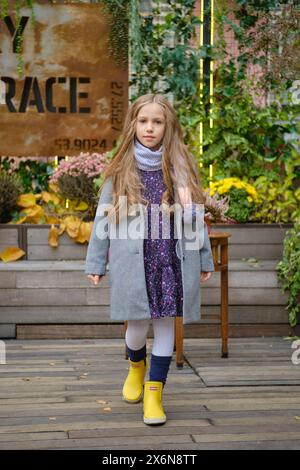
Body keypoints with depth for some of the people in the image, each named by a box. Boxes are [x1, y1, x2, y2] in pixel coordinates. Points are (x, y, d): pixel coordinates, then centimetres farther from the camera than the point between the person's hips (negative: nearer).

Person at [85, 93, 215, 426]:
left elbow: (195, 217, 8)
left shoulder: (181, 168, 5)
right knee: (138, 323, 4)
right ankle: (136, 365, 38)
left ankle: (154, 394, 13)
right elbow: (104, 219, 5)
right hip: (134, 262, -1)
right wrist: (95, 263, 3)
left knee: (166, 324, 1)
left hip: (172, 261, 1)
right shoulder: (121, 170, 4)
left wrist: (205, 259, 9)